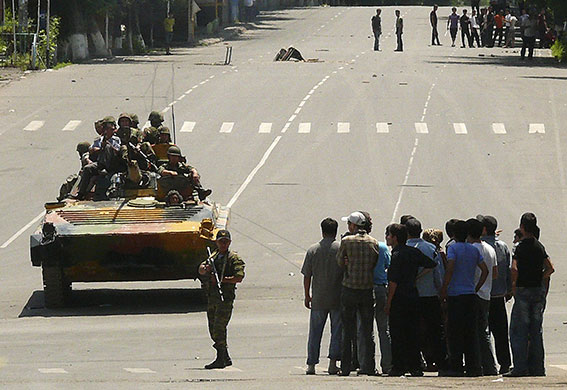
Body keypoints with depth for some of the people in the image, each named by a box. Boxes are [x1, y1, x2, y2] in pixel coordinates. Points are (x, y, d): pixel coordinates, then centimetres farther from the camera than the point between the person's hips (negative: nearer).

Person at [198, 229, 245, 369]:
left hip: (225, 297, -8)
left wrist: (221, 279, -18)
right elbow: (201, 270, 10)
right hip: (212, 297, 8)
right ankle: (226, 358, 21)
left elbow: (239, 277, -14)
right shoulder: (214, 256, 18)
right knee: (213, 329, 11)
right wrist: (205, 268, -13)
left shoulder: (234, 258, -4)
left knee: (219, 327, -13)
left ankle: (221, 359, -11)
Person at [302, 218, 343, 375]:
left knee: (315, 332, 7)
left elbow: (307, 276, 2)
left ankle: (311, 364, 5)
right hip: (337, 298, -1)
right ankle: (333, 363, -1)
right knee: (337, 331, 5)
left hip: (318, 298, 1)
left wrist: (307, 296, 12)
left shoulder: (313, 250, 1)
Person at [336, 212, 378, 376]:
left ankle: (346, 367, 4)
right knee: (367, 330, 6)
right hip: (368, 289, 3)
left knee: (348, 331, 3)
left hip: (349, 290, -3)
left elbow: (340, 262, 0)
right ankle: (368, 366, 2)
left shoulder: (346, 241, -8)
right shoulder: (373, 242, 3)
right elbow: (375, 264, 6)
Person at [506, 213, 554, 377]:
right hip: (539, 290, 6)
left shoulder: (521, 247, -11)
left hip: (524, 291, -6)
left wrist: (514, 285, -11)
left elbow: (514, 268, -23)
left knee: (518, 331, -4)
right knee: (536, 331, 9)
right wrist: (540, 280, 13)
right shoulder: (540, 246, 9)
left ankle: (520, 367, -9)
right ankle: (537, 367, 9)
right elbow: (550, 268, 9)